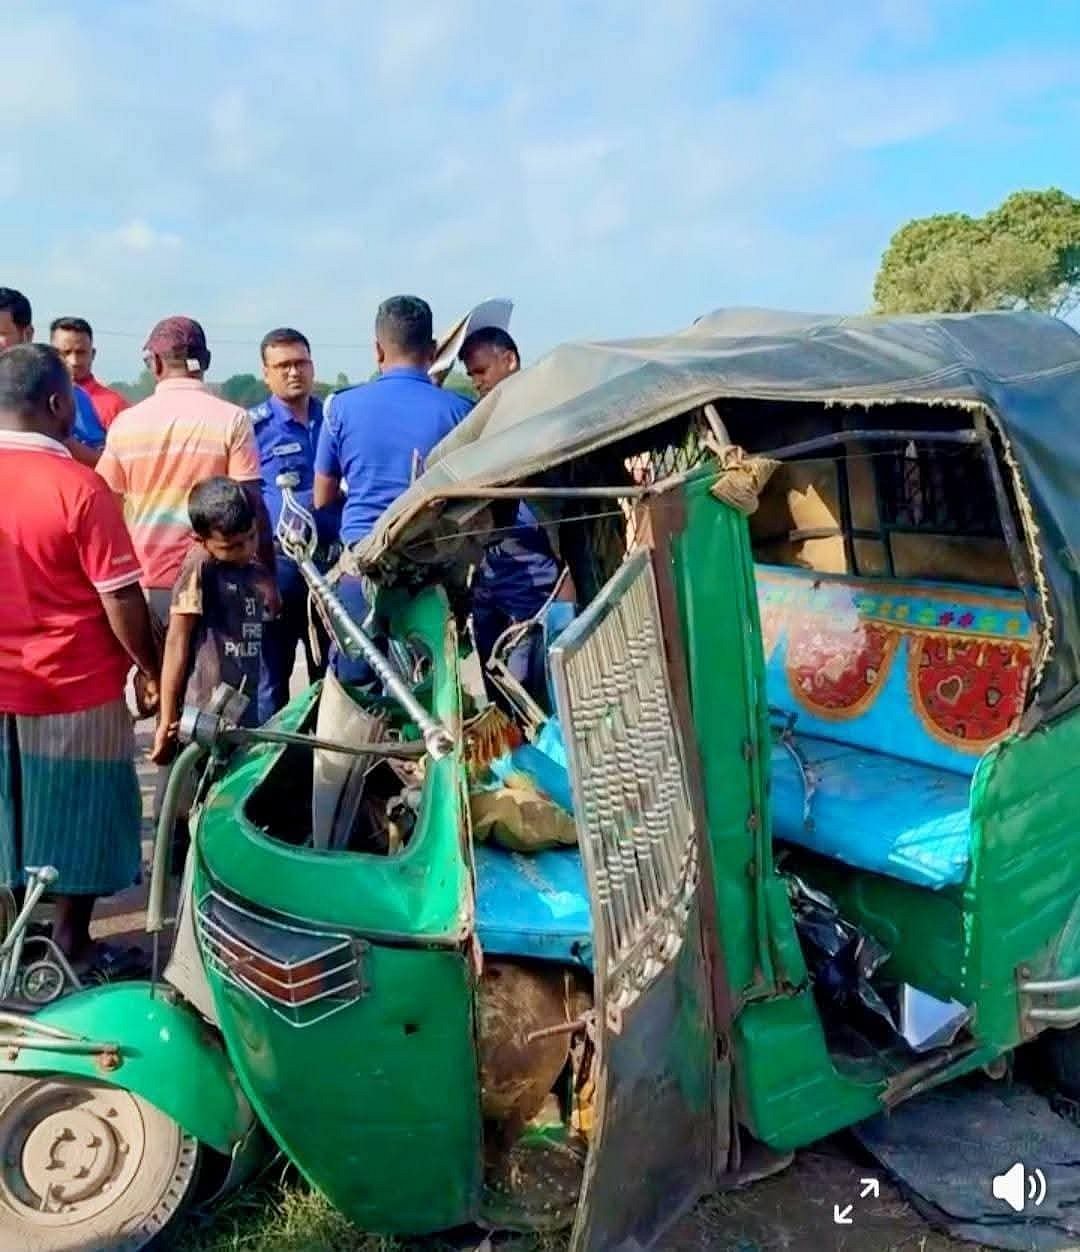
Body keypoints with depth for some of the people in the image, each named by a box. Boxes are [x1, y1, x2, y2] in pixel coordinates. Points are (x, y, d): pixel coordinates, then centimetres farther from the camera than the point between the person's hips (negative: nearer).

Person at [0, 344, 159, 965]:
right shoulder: (79, 486, -18)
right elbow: (121, 601, -17)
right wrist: (154, 672, -4)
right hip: (76, 692, -5)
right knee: (77, 825, 10)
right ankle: (70, 949, 22)